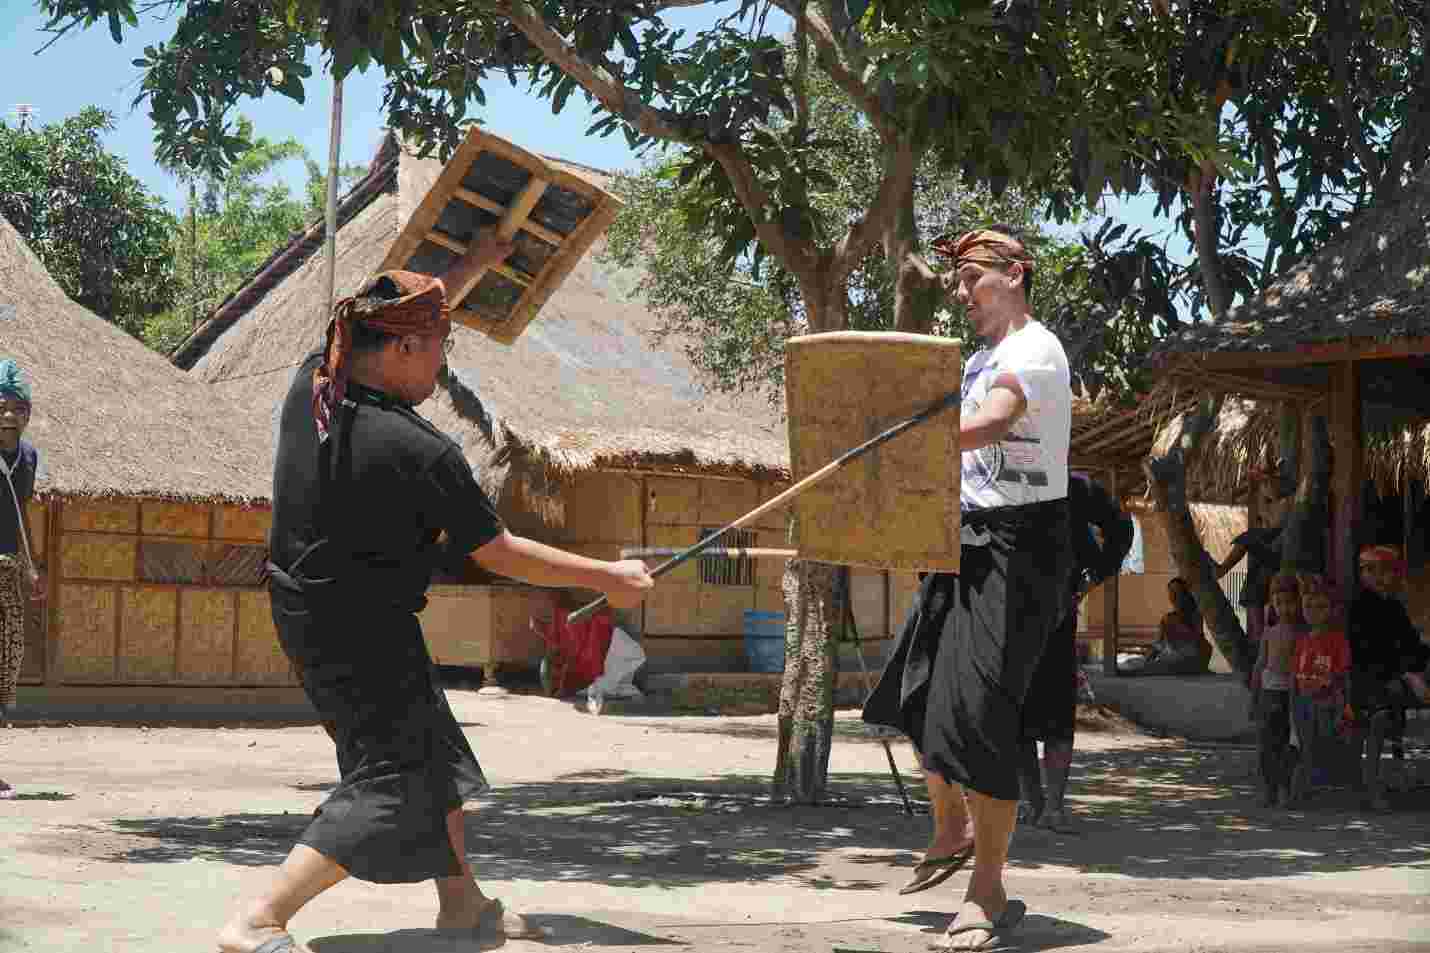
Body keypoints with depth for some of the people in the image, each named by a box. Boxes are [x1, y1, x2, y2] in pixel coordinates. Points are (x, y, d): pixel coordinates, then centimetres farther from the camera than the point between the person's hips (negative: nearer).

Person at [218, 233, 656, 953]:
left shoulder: (311, 384, -6)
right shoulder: (419, 453, -26)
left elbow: (390, 325, 15)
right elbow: (500, 554, -15)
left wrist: (472, 265, 24)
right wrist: (608, 578, -4)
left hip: (302, 608, 9)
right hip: (364, 631, -9)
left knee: (429, 750, 21)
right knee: (390, 777, -2)